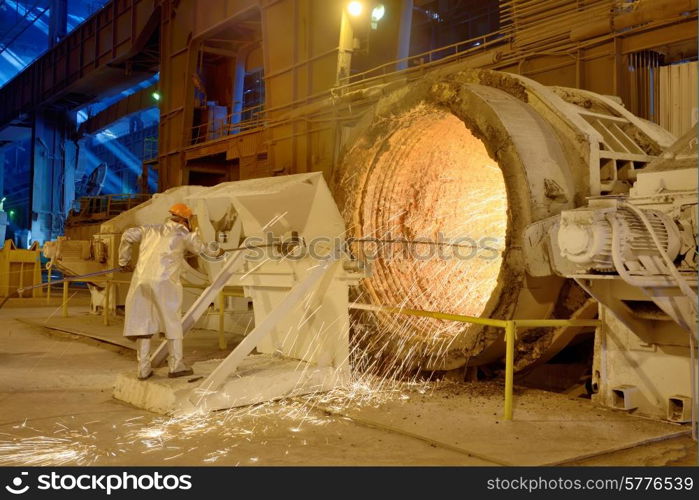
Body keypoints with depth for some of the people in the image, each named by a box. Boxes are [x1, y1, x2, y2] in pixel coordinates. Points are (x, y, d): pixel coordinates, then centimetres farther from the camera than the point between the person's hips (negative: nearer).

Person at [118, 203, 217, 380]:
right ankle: (176, 366, 9)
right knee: (172, 323, 7)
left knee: (143, 323, 9)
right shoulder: (183, 234, 8)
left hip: (141, 280, 5)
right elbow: (201, 247, 19)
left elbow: (128, 235, 15)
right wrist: (216, 252, 40)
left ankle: (143, 369, 11)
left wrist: (124, 261, 26)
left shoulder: (151, 229, 20)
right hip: (163, 282, -5)